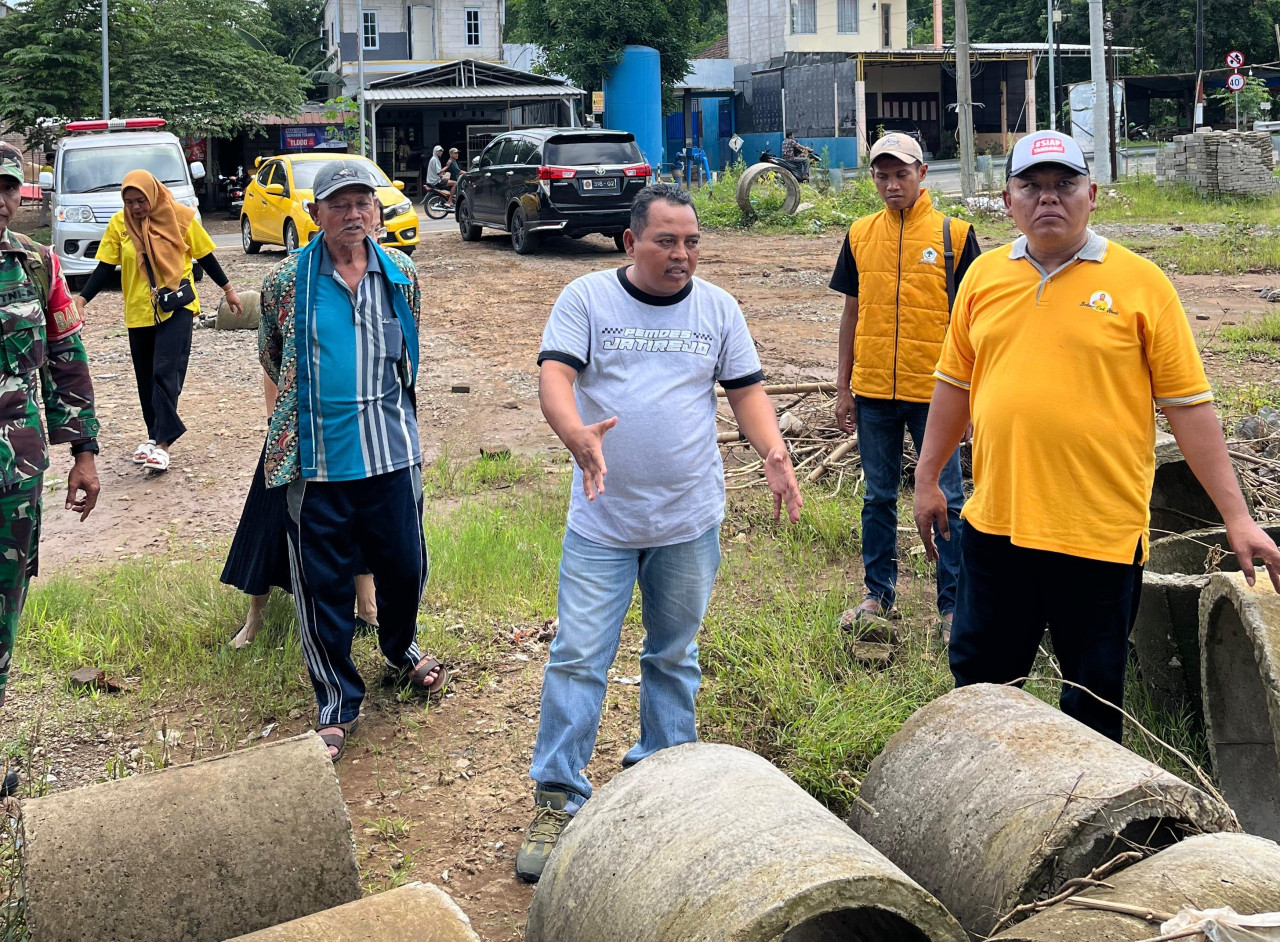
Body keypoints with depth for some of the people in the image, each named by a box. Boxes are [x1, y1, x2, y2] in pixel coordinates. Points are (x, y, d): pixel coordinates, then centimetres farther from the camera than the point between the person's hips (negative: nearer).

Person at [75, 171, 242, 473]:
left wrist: (228, 290, 10)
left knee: (166, 372, -14)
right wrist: (82, 300, -8)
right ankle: (156, 435, 24)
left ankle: (163, 442, -16)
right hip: (139, 311, 3)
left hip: (176, 307, -3)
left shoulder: (180, 217, -6)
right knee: (146, 378, 10)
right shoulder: (119, 224, -1)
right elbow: (105, 267, 1)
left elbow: (205, 256, 4)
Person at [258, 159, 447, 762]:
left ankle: (401, 652, 43)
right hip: (316, 459, -2)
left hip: (391, 452, 2)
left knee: (403, 565, 12)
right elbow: (270, 355, 14)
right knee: (323, 582, 3)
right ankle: (337, 704, 19)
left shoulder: (401, 276, 4)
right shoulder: (288, 280, -3)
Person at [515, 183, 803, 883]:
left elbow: (747, 390, 7)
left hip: (689, 520, 3)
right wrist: (577, 435, -35)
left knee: (674, 655, 14)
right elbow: (554, 376, -14)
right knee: (578, 658, -4)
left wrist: (774, 453, -12)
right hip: (602, 521, -2)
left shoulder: (717, 309, 6)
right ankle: (557, 798, 4)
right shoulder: (587, 299, -3)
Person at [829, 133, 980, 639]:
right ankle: (878, 594, 25)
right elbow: (852, 313, 11)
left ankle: (953, 605, 13)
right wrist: (843, 388, 10)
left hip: (934, 392, -3)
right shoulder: (860, 235, 6)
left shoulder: (954, 233, -3)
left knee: (945, 501, 3)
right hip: (873, 392, 3)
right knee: (878, 498, 12)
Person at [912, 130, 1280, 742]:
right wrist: (927, 479, 16)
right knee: (978, 681, 16)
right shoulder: (984, 276, 6)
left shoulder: (1139, 283, -5)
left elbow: (1188, 405, -5)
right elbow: (955, 384, 15)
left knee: (1093, 701, 8)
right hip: (995, 523, 4)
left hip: (1101, 531, -4)